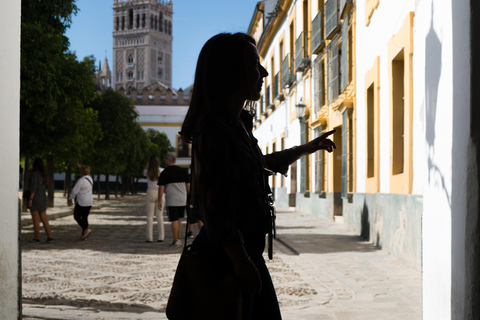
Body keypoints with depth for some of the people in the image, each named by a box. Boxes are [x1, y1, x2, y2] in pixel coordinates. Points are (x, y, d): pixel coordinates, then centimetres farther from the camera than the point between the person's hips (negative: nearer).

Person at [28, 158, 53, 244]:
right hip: (43, 199, 7)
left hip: (35, 198, -7)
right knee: (44, 219, 9)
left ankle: (36, 238, 5)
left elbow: (34, 187, -19)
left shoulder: (35, 174, -13)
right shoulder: (44, 174, 10)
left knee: (35, 220, -1)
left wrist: (30, 199, -18)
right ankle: (49, 237, 5)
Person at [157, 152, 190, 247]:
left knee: (174, 220, -2)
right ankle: (178, 239, 17)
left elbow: (161, 188, -9)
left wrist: (159, 201, -3)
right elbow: (188, 185, 8)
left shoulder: (164, 173, -6)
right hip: (183, 199, 4)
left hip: (171, 200, -4)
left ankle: (175, 241, -2)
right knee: (179, 219, 16)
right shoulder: (183, 171, 7)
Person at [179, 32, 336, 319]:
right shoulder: (215, 130, -19)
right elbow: (214, 204, -23)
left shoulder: (238, 125, 11)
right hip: (225, 262, -10)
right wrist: (241, 262, -21)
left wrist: (307, 149, 39)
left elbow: (260, 164, 32)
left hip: (247, 253, 10)